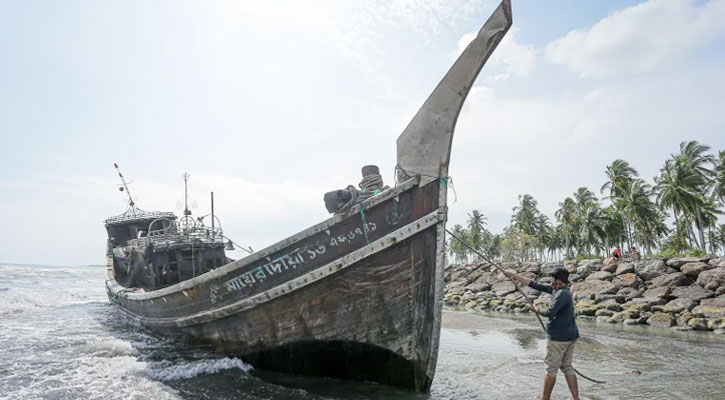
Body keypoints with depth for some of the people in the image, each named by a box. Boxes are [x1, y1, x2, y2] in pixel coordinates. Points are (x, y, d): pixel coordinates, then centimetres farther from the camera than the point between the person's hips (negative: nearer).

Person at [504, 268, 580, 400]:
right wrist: (515, 276, 11)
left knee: (551, 369, 3)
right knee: (567, 367, 16)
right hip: (570, 336, 9)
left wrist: (538, 311, -6)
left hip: (558, 337, -9)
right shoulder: (557, 290, 9)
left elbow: (550, 313, -27)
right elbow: (536, 285, 11)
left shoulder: (562, 293, -17)